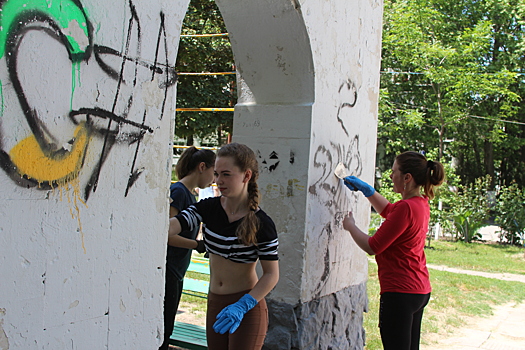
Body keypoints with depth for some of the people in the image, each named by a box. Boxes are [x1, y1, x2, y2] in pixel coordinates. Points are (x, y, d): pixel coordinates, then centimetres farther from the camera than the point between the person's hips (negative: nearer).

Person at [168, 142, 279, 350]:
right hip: (215, 303, 5)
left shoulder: (261, 223, -16)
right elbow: (170, 227, -15)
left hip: (247, 308, -5)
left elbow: (271, 274, -14)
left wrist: (242, 306, -25)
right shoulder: (208, 208, -3)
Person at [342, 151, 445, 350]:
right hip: (420, 290, 10)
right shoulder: (421, 203, 6)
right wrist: (365, 189, 18)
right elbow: (387, 210, 27)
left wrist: (350, 226, -3)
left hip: (400, 292, -10)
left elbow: (372, 247, -19)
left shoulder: (406, 208, -22)